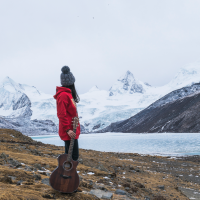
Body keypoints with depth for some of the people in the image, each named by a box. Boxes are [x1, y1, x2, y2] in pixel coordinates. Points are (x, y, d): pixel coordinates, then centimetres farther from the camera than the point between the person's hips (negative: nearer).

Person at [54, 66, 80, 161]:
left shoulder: (68, 93, 15)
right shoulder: (63, 95, -16)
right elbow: (62, 115, -20)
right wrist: (67, 129, -21)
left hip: (72, 130, 10)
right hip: (69, 132, -10)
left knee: (70, 155, 15)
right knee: (74, 156, -7)